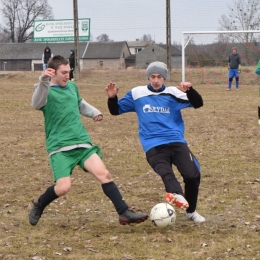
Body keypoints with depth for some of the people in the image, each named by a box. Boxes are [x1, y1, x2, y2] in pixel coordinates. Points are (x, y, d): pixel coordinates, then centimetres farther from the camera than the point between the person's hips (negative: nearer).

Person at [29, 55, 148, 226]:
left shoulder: (72, 86, 13)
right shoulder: (46, 90, -8)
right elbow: (37, 104, -33)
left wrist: (94, 112, 15)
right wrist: (43, 82, -49)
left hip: (83, 143, 6)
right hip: (60, 148, -5)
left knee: (104, 174, -11)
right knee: (63, 187, -17)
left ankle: (124, 213, -8)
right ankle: (39, 205, 13)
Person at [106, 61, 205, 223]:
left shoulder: (174, 93, 8)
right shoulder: (137, 94, 10)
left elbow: (198, 104, -2)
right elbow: (116, 110, 17)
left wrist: (189, 90, -22)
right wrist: (112, 98, -4)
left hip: (176, 141, 1)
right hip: (153, 146, -1)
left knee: (193, 175, -12)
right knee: (166, 172, -30)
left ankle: (191, 211, 12)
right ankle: (178, 195, -60)